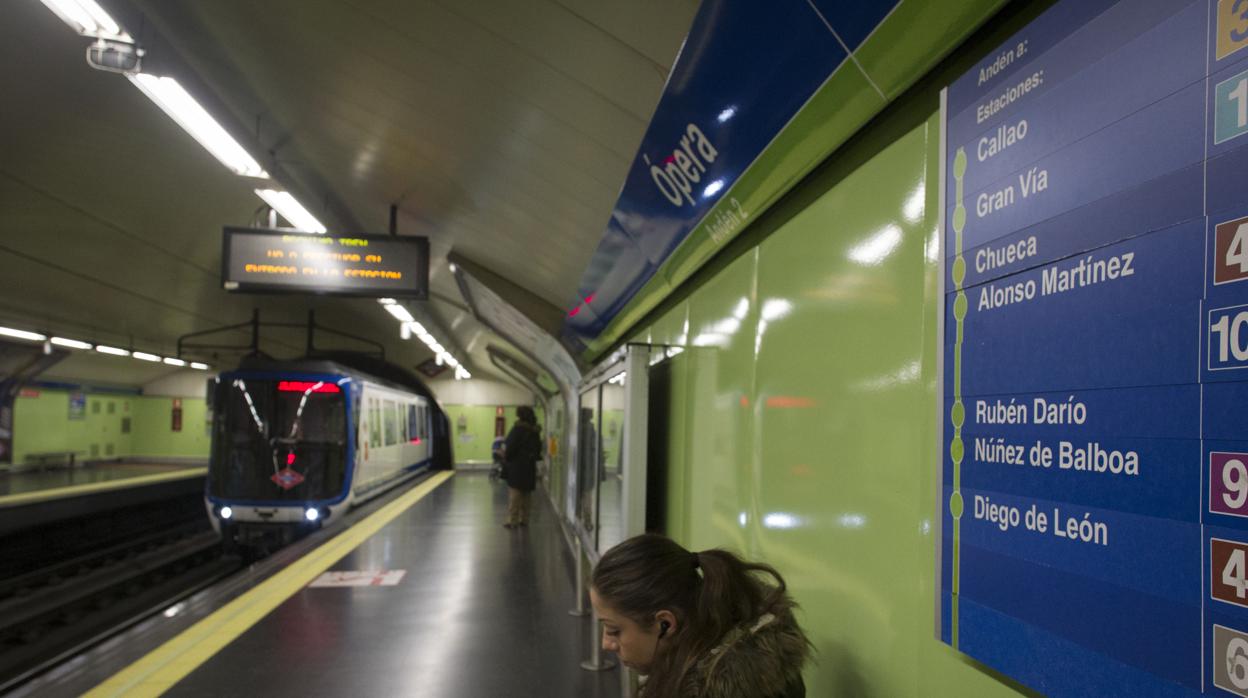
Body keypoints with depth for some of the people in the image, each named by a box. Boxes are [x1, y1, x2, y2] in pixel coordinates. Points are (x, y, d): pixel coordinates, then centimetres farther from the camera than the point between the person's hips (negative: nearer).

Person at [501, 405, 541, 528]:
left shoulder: (518, 429, -15)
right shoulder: (535, 431, 7)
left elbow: (509, 447, -16)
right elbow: (538, 450, 12)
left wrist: (506, 456, 1)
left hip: (517, 467, -7)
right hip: (530, 466, 7)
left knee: (514, 494, -1)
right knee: (526, 495, 13)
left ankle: (512, 520, -1)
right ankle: (524, 519, 17)